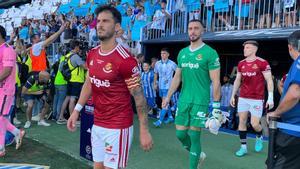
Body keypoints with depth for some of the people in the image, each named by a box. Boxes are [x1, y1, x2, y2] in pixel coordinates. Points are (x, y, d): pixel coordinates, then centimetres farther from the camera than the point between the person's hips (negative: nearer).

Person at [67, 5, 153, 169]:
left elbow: (139, 96, -15)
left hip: (118, 127, -7)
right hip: (97, 124, 7)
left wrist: (144, 130, -15)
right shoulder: (92, 54, 4)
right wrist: (76, 111, 12)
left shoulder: (125, 60, -19)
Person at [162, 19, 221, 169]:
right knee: (180, 134, 9)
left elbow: (216, 82, -9)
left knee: (194, 136, -1)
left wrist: (216, 106, -12)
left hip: (200, 102, -5)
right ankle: (198, 154, 36)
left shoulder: (210, 53, -8)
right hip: (183, 100, 6)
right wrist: (168, 97, 12)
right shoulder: (182, 53, 10)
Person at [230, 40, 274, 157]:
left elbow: (269, 81, -9)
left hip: (257, 99, -5)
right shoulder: (241, 64, 7)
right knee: (242, 122, 5)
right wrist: (233, 96, 14)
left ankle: (259, 137, 29)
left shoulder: (262, 63, -9)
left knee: (254, 124, -5)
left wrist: (270, 98, -13)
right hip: (242, 98, 5)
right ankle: (243, 147, 17)